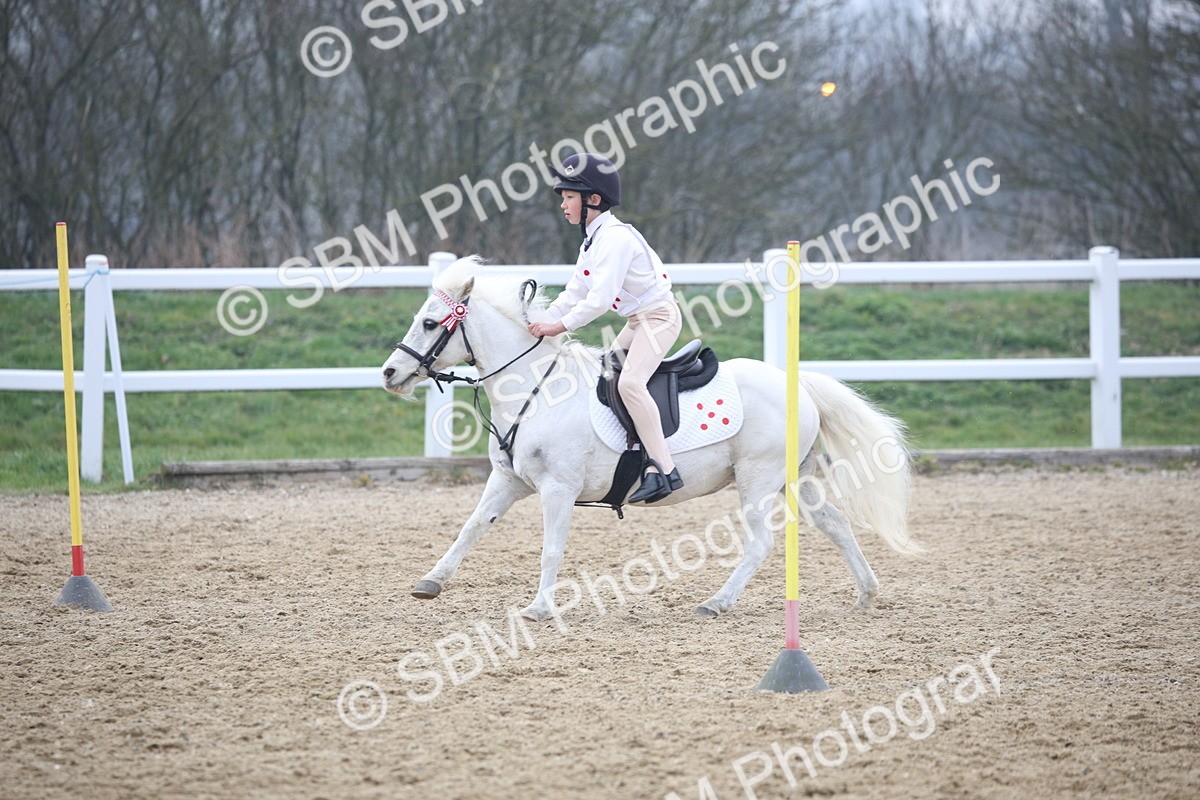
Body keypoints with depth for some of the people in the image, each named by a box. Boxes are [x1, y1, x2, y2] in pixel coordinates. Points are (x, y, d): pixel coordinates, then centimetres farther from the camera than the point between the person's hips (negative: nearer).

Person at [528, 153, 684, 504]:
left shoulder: (615, 237, -20)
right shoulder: (592, 240, 12)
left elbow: (600, 299, -27)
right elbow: (574, 293, 16)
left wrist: (560, 326, -24)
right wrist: (540, 322, 7)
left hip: (659, 316, -11)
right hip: (636, 322, 11)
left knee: (630, 382, -27)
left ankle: (664, 470, -31)